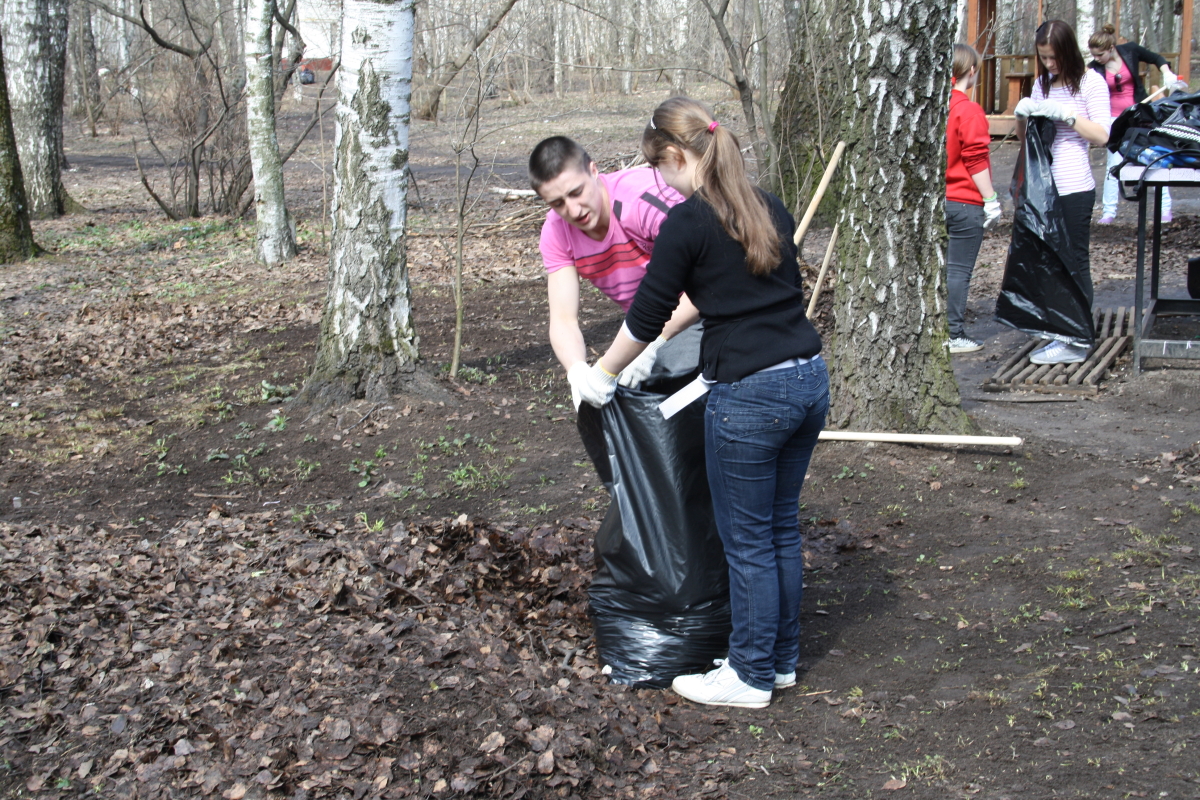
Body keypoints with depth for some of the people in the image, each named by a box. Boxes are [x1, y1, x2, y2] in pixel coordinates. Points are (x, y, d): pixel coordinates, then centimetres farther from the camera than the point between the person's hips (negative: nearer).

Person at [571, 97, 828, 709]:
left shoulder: (687, 222, -10)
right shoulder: (769, 208, 12)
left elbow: (646, 315, -2)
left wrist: (601, 376, 13)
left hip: (749, 396, -8)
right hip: (809, 381, 8)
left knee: (748, 541, 6)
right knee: (782, 527, 19)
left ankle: (751, 677, 20)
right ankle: (782, 659, 32)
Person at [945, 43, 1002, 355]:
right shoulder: (969, 110, -15)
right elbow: (976, 160, -17)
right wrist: (990, 199, -10)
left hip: (939, 199, 7)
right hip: (965, 202, -7)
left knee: (942, 266, 14)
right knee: (959, 270, -2)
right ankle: (954, 335, 2)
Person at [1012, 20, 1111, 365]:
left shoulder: (1090, 82, -4)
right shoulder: (1043, 83, 14)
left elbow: (1102, 136, -10)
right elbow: (1024, 135, 17)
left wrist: (1066, 114, -19)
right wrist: (1021, 114, -3)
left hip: (1074, 187, -7)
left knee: (1075, 262, -3)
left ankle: (1076, 342, 0)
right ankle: (1063, 332, 16)